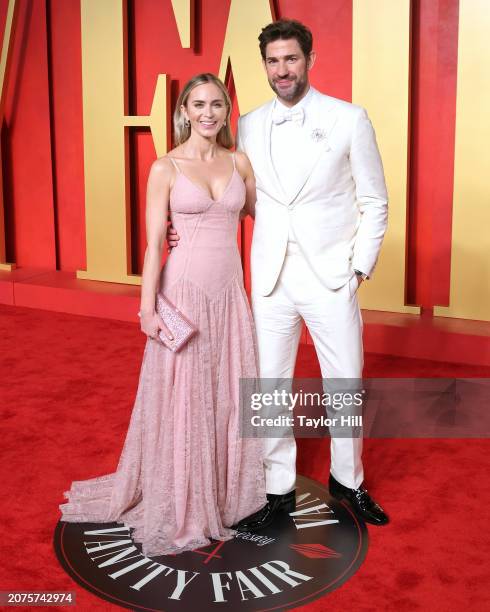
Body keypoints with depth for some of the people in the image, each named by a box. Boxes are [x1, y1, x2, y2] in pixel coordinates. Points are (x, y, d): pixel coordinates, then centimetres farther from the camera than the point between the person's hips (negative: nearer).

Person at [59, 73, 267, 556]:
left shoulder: (239, 162, 7)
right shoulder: (165, 168, -5)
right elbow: (153, 244, -7)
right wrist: (148, 308, -12)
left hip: (231, 290, 4)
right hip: (185, 290, -4)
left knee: (230, 394, 11)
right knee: (182, 399, 4)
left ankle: (226, 492, 30)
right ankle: (179, 508, 20)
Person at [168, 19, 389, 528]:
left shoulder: (348, 120, -4)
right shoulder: (249, 127, 5)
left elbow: (374, 203, 0)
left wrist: (360, 268, -6)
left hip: (331, 277, -2)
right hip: (271, 279, 3)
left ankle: (348, 480, 32)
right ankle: (278, 489, 26)